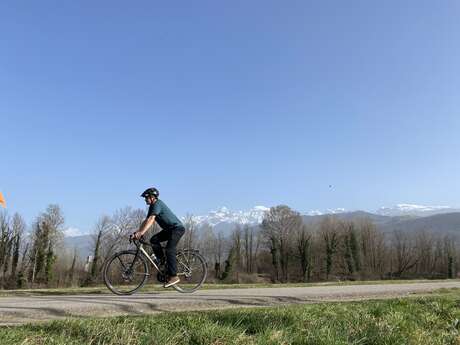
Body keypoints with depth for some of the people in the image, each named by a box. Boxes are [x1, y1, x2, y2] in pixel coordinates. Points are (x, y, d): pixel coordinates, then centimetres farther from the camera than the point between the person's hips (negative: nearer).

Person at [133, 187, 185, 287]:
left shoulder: (157, 204, -19)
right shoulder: (152, 206, 10)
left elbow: (151, 220, -31)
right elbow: (146, 221, 11)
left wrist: (141, 233, -38)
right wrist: (137, 232, 0)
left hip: (177, 228, -9)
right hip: (169, 229, 9)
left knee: (170, 250, -17)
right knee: (154, 240, -6)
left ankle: (173, 276, -13)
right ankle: (162, 262, 3)